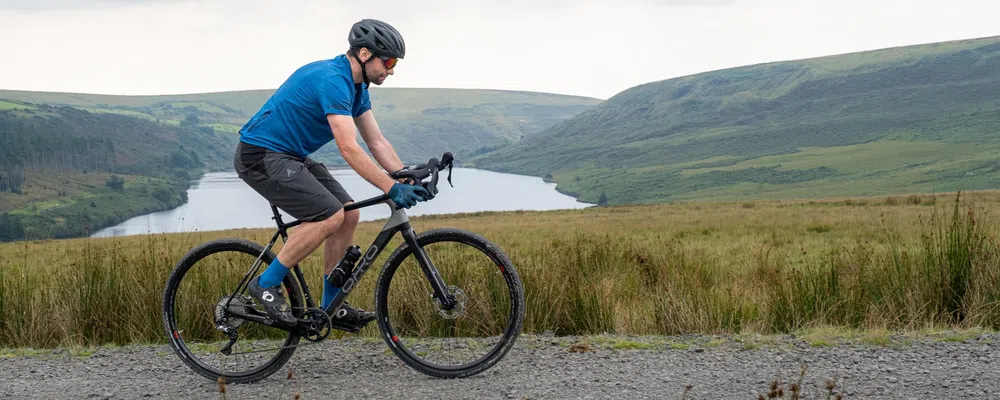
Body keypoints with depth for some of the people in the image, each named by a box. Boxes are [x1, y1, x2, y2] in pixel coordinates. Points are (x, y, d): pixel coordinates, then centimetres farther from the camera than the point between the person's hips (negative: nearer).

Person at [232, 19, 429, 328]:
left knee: (349, 215, 2)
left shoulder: (357, 87, 7)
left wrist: (409, 181, -7)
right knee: (330, 216, -20)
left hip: (291, 157, 10)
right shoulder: (332, 80, -24)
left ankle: (331, 305, 10)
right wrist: (392, 189, -33)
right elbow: (349, 149, -31)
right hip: (261, 155, -10)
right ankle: (266, 285, -7)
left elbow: (377, 143, 5)